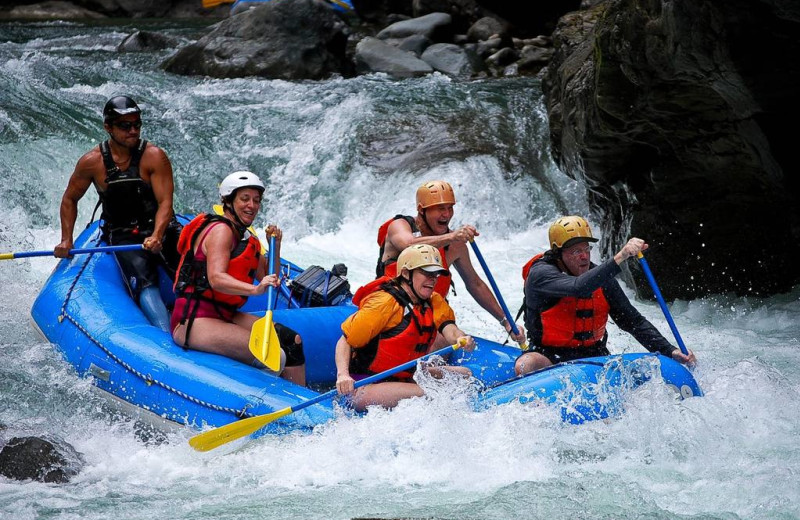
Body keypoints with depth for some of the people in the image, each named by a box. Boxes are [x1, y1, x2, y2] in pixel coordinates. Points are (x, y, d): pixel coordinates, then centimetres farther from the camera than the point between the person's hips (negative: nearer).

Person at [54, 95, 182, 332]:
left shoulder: (154, 157, -7)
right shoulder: (92, 162, -1)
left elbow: (165, 202, -14)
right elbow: (69, 200, 15)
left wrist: (157, 237, -32)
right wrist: (66, 240, 7)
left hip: (161, 229, 1)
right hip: (123, 237, -1)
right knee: (145, 284, -29)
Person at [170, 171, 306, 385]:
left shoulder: (247, 239, 18)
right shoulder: (221, 230, -10)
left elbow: (267, 279, 21)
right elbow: (216, 279, -26)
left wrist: (275, 246, 8)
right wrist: (255, 290, -41)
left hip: (224, 316, 9)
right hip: (193, 322, -9)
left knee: (292, 341, -5)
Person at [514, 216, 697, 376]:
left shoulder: (601, 278, 3)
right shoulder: (540, 273, -14)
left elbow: (633, 321, 6)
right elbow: (579, 288, -34)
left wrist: (670, 351, -6)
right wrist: (619, 258, -39)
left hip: (594, 355, 5)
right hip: (549, 357, -5)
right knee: (526, 366, -37)